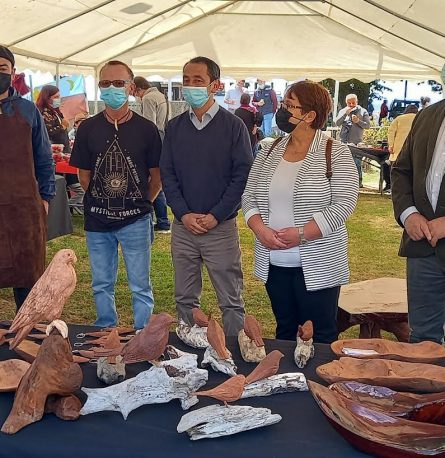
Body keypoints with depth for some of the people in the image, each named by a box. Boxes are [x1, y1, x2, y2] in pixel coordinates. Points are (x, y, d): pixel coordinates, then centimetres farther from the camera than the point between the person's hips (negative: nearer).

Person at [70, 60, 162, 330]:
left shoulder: (146, 129, -4)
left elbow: (157, 176, 3)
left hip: (135, 220, -2)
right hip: (97, 221, 3)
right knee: (102, 285, 15)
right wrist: (101, 202, 7)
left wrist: (143, 203, 2)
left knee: (140, 287, 6)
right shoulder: (88, 129, 2)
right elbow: (84, 174, 9)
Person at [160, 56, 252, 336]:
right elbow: (167, 174, 6)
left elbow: (243, 174, -7)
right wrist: (184, 214, -7)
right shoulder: (175, 127, 8)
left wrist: (215, 216, -13)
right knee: (185, 298, 13)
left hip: (222, 227, -4)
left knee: (231, 301, 3)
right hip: (183, 226, 4)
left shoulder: (233, 125, -3)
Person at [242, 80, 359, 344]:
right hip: (273, 262, 5)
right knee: (284, 330, 17)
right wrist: (260, 229, -10)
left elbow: (343, 204, -14)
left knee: (321, 336, 5)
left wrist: (301, 234, -20)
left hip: (317, 265, -5)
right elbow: (249, 196, 8)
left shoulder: (336, 154, -7)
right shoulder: (269, 153, 8)